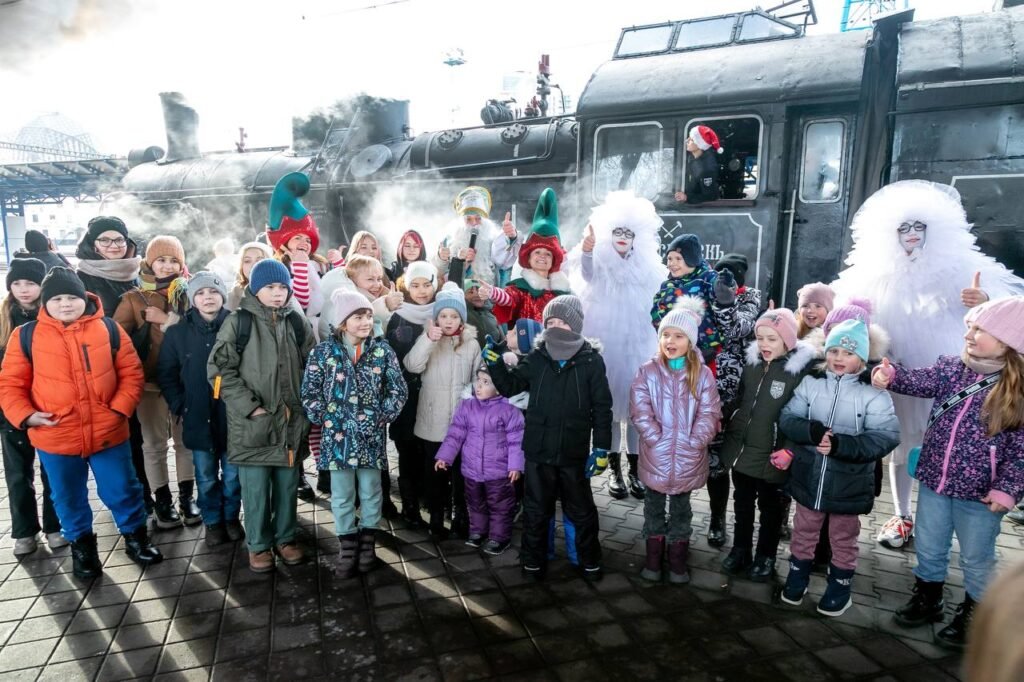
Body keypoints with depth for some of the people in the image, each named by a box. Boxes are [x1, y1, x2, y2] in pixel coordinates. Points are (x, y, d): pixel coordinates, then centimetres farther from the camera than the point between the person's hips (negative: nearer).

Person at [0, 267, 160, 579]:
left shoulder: (109, 329, -3)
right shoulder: (26, 336, -2)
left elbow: (131, 372, 0)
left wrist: (120, 407, -10)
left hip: (108, 433, -1)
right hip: (55, 439, 1)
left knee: (123, 490, 12)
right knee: (69, 498, 18)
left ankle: (136, 537, 33)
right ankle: (82, 546, 39)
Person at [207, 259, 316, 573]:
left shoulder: (297, 322, 5)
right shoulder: (238, 322, -5)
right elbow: (219, 369, -7)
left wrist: (308, 408, 2)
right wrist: (250, 405, -13)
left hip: (291, 419, 3)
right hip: (251, 422, -3)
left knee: (288, 485, 14)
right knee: (256, 489, 7)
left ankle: (285, 538, 31)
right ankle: (259, 544, 25)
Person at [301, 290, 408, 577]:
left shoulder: (382, 350, -2)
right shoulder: (324, 350, -4)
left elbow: (399, 390, 2)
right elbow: (309, 392, -1)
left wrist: (383, 417, -4)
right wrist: (325, 420, -7)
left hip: (372, 435, 1)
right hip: (337, 435, 0)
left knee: (370, 492, 12)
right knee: (341, 495, 9)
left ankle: (367, 542, 29)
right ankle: (348, 545, 24)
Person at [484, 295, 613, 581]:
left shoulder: (592, 361, -6)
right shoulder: (536, 358, -1)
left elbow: (602, 408, -4)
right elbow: (509, 387, 8)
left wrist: (601, 448, -8)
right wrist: (495, 362, -9)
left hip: (574, 453, -1)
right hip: (538, 451, 2)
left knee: (582, 511, 15)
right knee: (536, 510, 14)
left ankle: (590, 560, 35)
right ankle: (534, 561, 32)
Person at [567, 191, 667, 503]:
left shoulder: (648, 267, 8)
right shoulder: (600, 263, 0)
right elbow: (587, 274, -24)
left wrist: (656, 345, 12)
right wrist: (587, 249, -43)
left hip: (639, 345, 2)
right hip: (606, 345, -2)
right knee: (609, 402, 2)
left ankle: (635, 468, 14)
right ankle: (614, 468, 12)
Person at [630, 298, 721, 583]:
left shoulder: (702, 374, -3)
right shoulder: (647, 372, -5)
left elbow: (709, 413, -6)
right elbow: (640, 412, -10)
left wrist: (692, 444, -14)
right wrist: (657, 440, -16)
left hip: (688, 460, 0)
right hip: (655, 458, 0)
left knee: (681, 510, 16)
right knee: (653, 508, 15)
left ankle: (678, 561, 32)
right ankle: (653, 558, 31)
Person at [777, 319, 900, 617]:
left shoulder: (874, 393, -13)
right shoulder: (810, 383, -4)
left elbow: (886, 437, -19)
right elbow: (787, 418, -6)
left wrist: (841, 445, -31)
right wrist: (811, 430, -27)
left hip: (849, 484, -2)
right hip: (808, 477, 2)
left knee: (843, 538, 18)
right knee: (804, 531, 21)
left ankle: (840, 586, 39)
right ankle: (798, 575, 42)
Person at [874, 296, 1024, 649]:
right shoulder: (951, 366, -1)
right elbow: (921, 381, -16)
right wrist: (891, 375, -37)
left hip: (979, 493, -4)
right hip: (934, 480, 4)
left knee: (976, 560, 15)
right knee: (928, 548, 19)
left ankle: (972, 616, 38)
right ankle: (927, 599, 42)